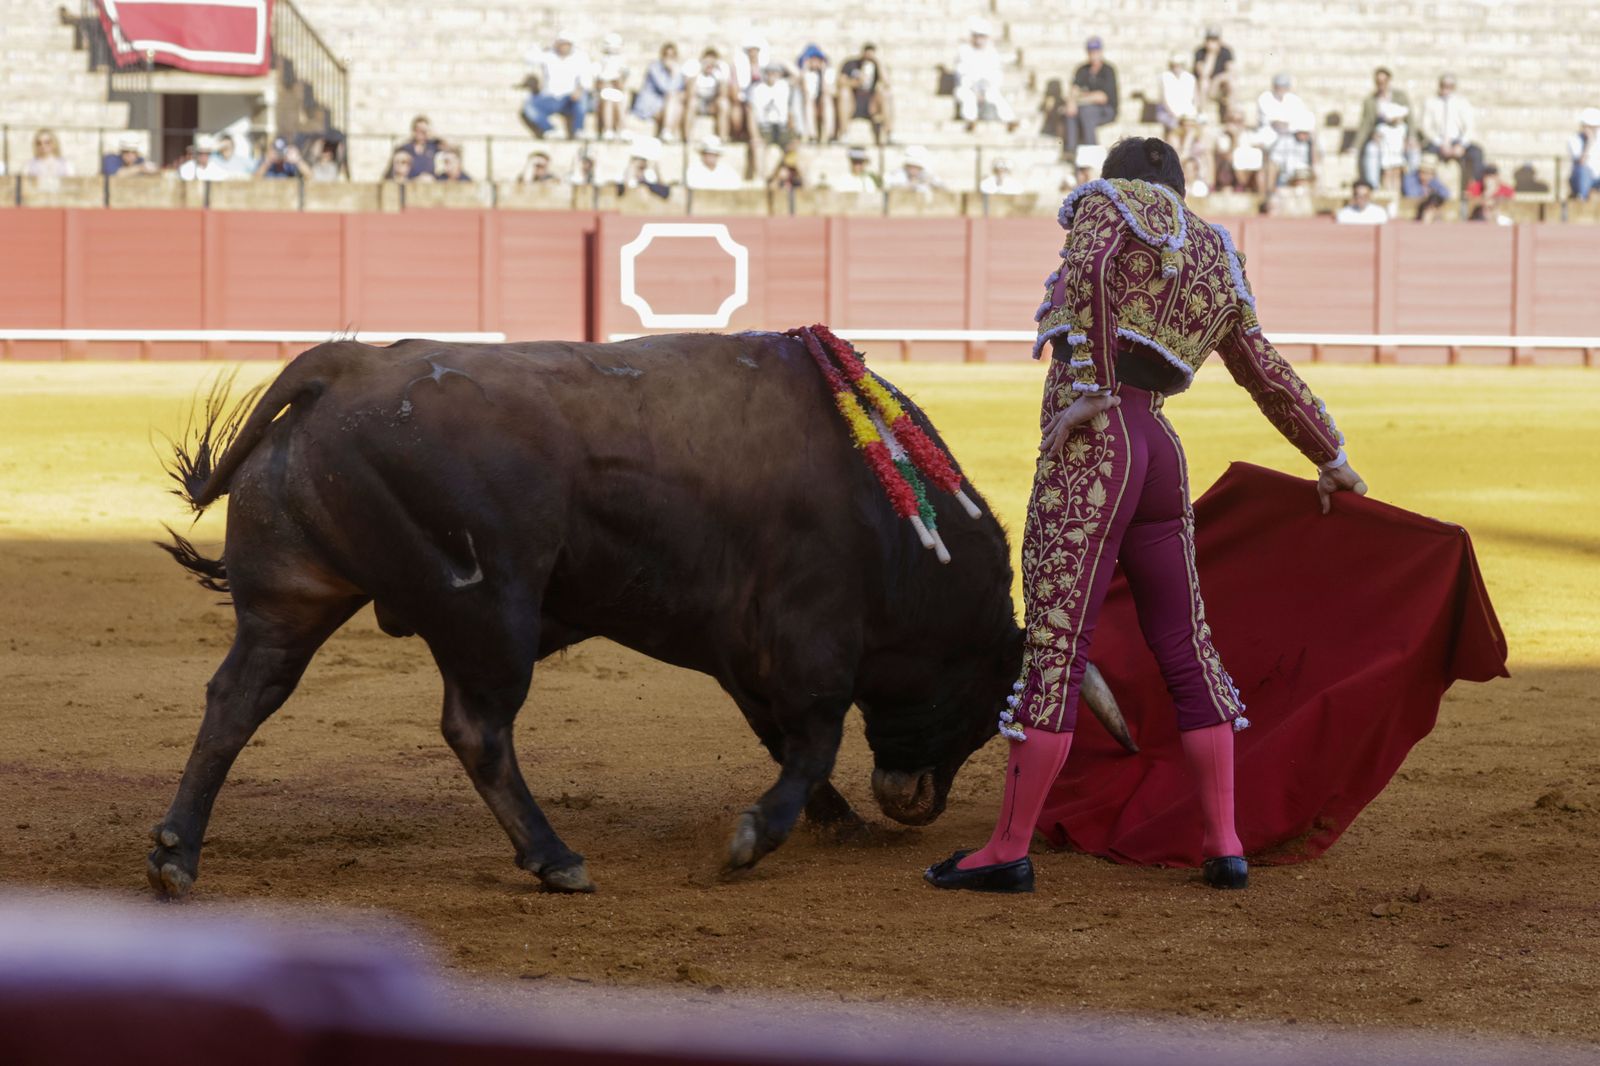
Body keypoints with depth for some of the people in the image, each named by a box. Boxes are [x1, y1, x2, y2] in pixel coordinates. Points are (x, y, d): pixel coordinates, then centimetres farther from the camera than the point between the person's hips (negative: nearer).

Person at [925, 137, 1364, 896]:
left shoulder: (1108, 201, 6)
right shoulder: (1217, 263, 24)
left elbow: (1088, 270, -16)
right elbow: (1270, 376, 31)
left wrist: (1090, 387, -17)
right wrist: (1331, 458, 41)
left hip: (1091, 441, -6)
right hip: (1161, 451, 6)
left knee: (1056, 646, -8)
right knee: (1185, 646, 13)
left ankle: (1008, 850, -8)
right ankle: (1224, 845, 13)